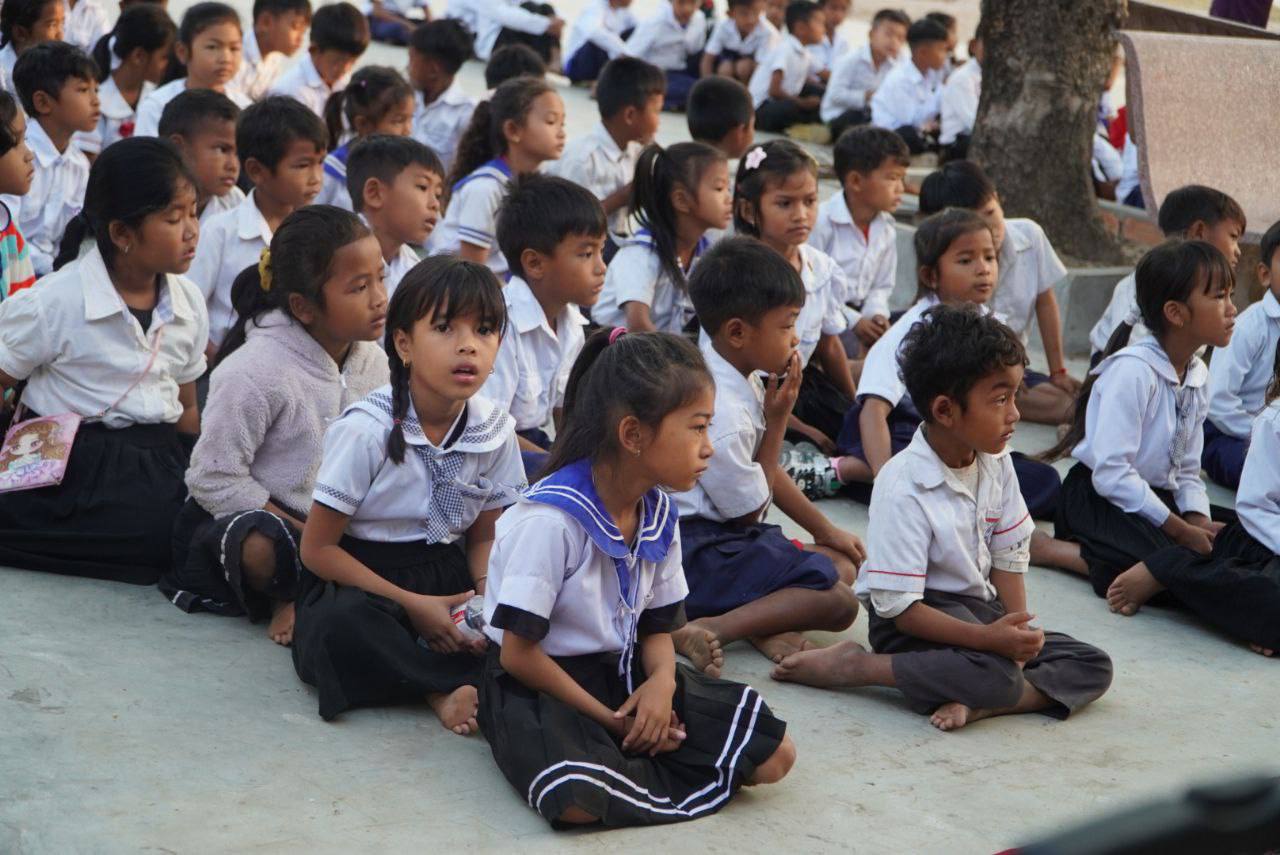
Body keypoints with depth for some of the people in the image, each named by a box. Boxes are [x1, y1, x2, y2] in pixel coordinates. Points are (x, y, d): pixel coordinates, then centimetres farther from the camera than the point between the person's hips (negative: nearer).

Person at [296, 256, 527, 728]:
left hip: (447, 576, 4)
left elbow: (484, 537, 9)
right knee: (345, 627, -38)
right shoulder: (366, 430, -16)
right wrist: (412, 605, -18)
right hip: (358, 579, -4)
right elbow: (317, 549, -12)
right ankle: (459, 683, -23)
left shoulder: (496, 431, -2)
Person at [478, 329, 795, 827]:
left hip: (622, 671, 7)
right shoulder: (551, 520, -23)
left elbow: (657, 627, 9)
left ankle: (623, 762, -3)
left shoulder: (659, 514, 1)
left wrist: (662, 680, -15)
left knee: (774, 755, -7)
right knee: (580, 798, -40)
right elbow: (518, 653, -20)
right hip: (536, 684, -7)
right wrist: (609, 720, -17)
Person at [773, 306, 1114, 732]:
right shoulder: (902, 488, -21)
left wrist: (1018, 633, -11)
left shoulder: (996, 462, 1)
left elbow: (1009, 560, 5)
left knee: (1093, 667, -5)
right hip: (916, 621, -8)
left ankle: (974, 703, -25)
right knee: (996, 676, -35)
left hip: (980, 608, 8)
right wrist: (990, 638, -29)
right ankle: (852, 665, -18)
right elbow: (897, 606, -22)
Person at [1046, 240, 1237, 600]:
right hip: (1100, 498, -9)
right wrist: (1179, 530, -22)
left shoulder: (1198, 376, 8)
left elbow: (1187, 470, 11)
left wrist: (1198, 519, -10)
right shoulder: (1133, 371, -19)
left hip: (1157, 496, 9)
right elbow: (1111, 472, -26)